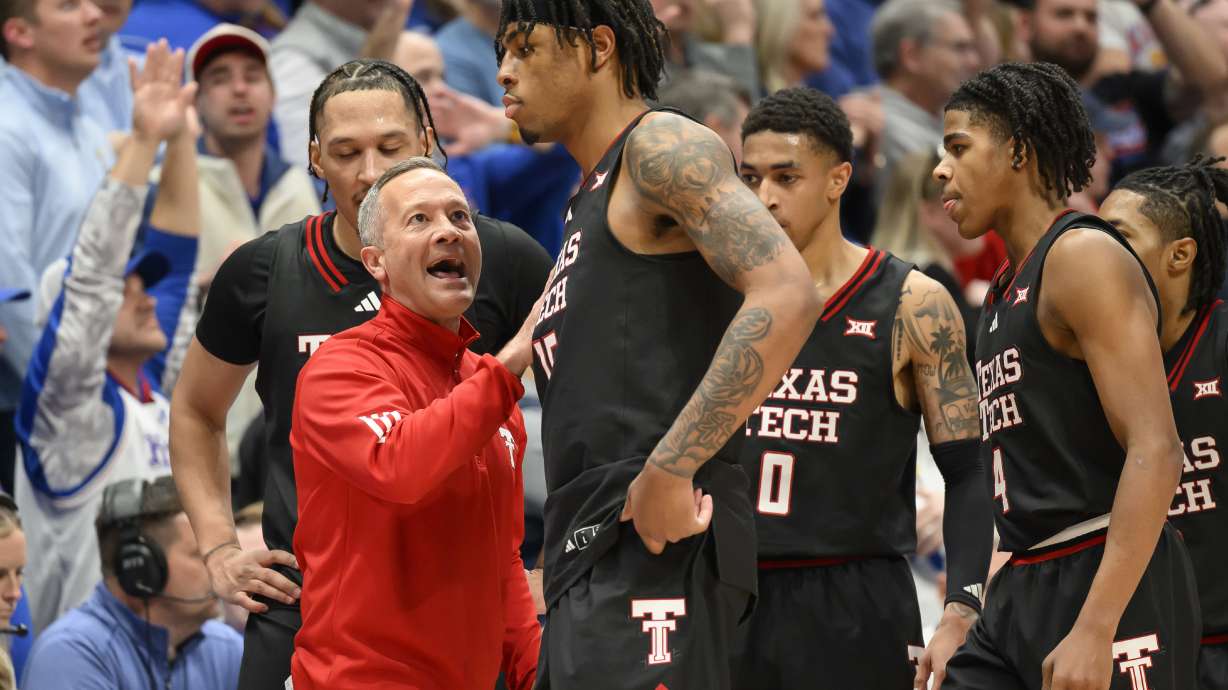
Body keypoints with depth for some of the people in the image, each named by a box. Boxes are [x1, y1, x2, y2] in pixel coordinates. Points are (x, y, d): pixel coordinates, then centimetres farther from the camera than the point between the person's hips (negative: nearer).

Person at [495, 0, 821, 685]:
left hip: (657, 550, -10)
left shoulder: (663, 147, -4)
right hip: (591, 564, 10)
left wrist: (667, 472, -23)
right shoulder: (591, 199, 26)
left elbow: (787, 295, -20)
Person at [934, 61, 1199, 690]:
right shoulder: (1007, 287, 20)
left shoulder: (1084, 257, -9)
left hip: (1110, 589, -9)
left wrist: (1093, 628, -27)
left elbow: (1156, 452, -19)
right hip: (1022, 591, 9)